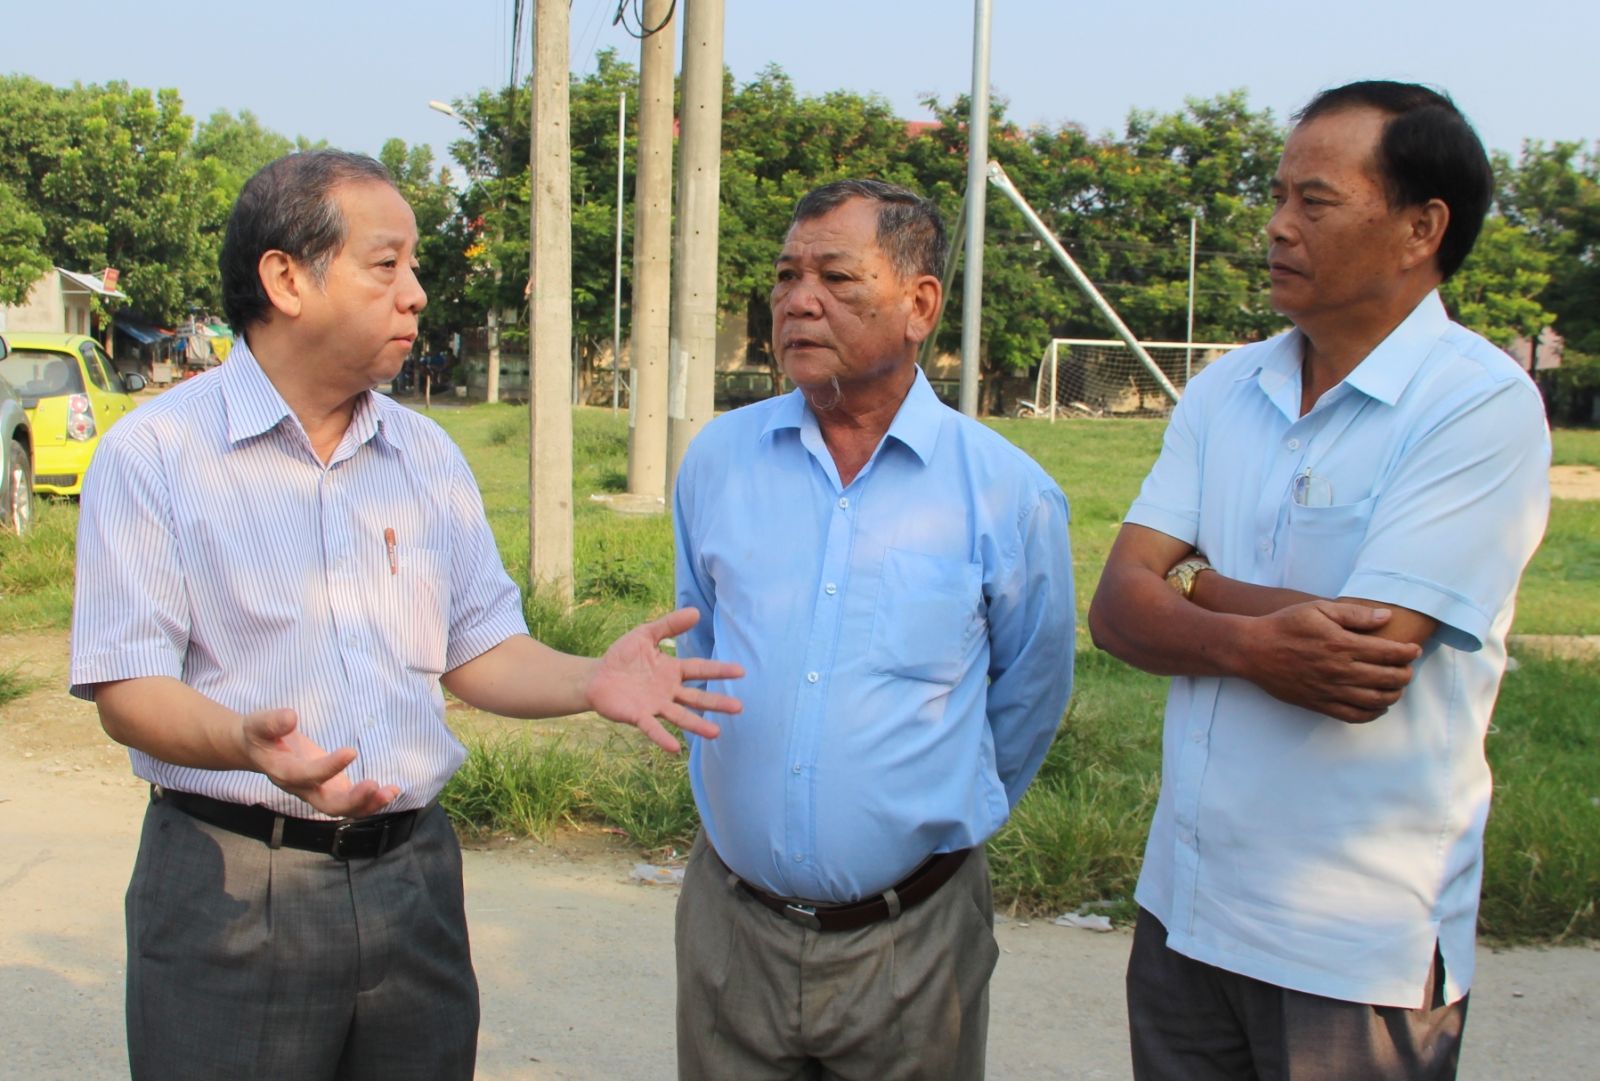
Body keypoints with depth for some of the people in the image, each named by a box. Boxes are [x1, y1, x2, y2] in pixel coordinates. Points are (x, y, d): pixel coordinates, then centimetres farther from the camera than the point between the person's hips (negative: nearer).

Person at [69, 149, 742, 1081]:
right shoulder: (154, 455, -5)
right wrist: (244, 742, -30)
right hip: (232, 883, -4)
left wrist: (590, 682, -9)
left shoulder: (430, 457, 10)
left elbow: (479, 647, 10)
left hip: (412, 871, 5)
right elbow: (128, 686, -10)